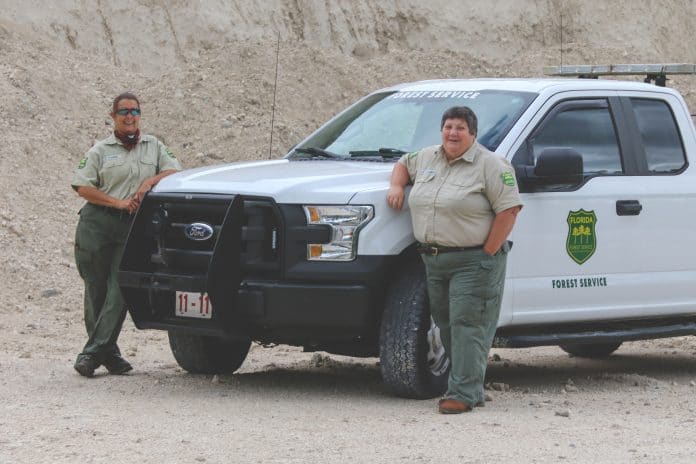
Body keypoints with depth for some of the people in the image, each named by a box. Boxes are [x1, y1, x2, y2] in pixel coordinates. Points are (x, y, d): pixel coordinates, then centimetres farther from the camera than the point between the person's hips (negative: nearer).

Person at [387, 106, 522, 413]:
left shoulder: (490, 166, -7)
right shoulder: (427, 158, 13)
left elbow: (508, 210, -12)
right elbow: (403, 164, 33)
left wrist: (487, 254, -15)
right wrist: (396, 186, 10)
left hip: (473, 262, -7)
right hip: (433, 260, 7)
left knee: (468, 325, -11)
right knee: (446, 324, 8)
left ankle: (464, 393, -13)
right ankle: (471, 388, 15)